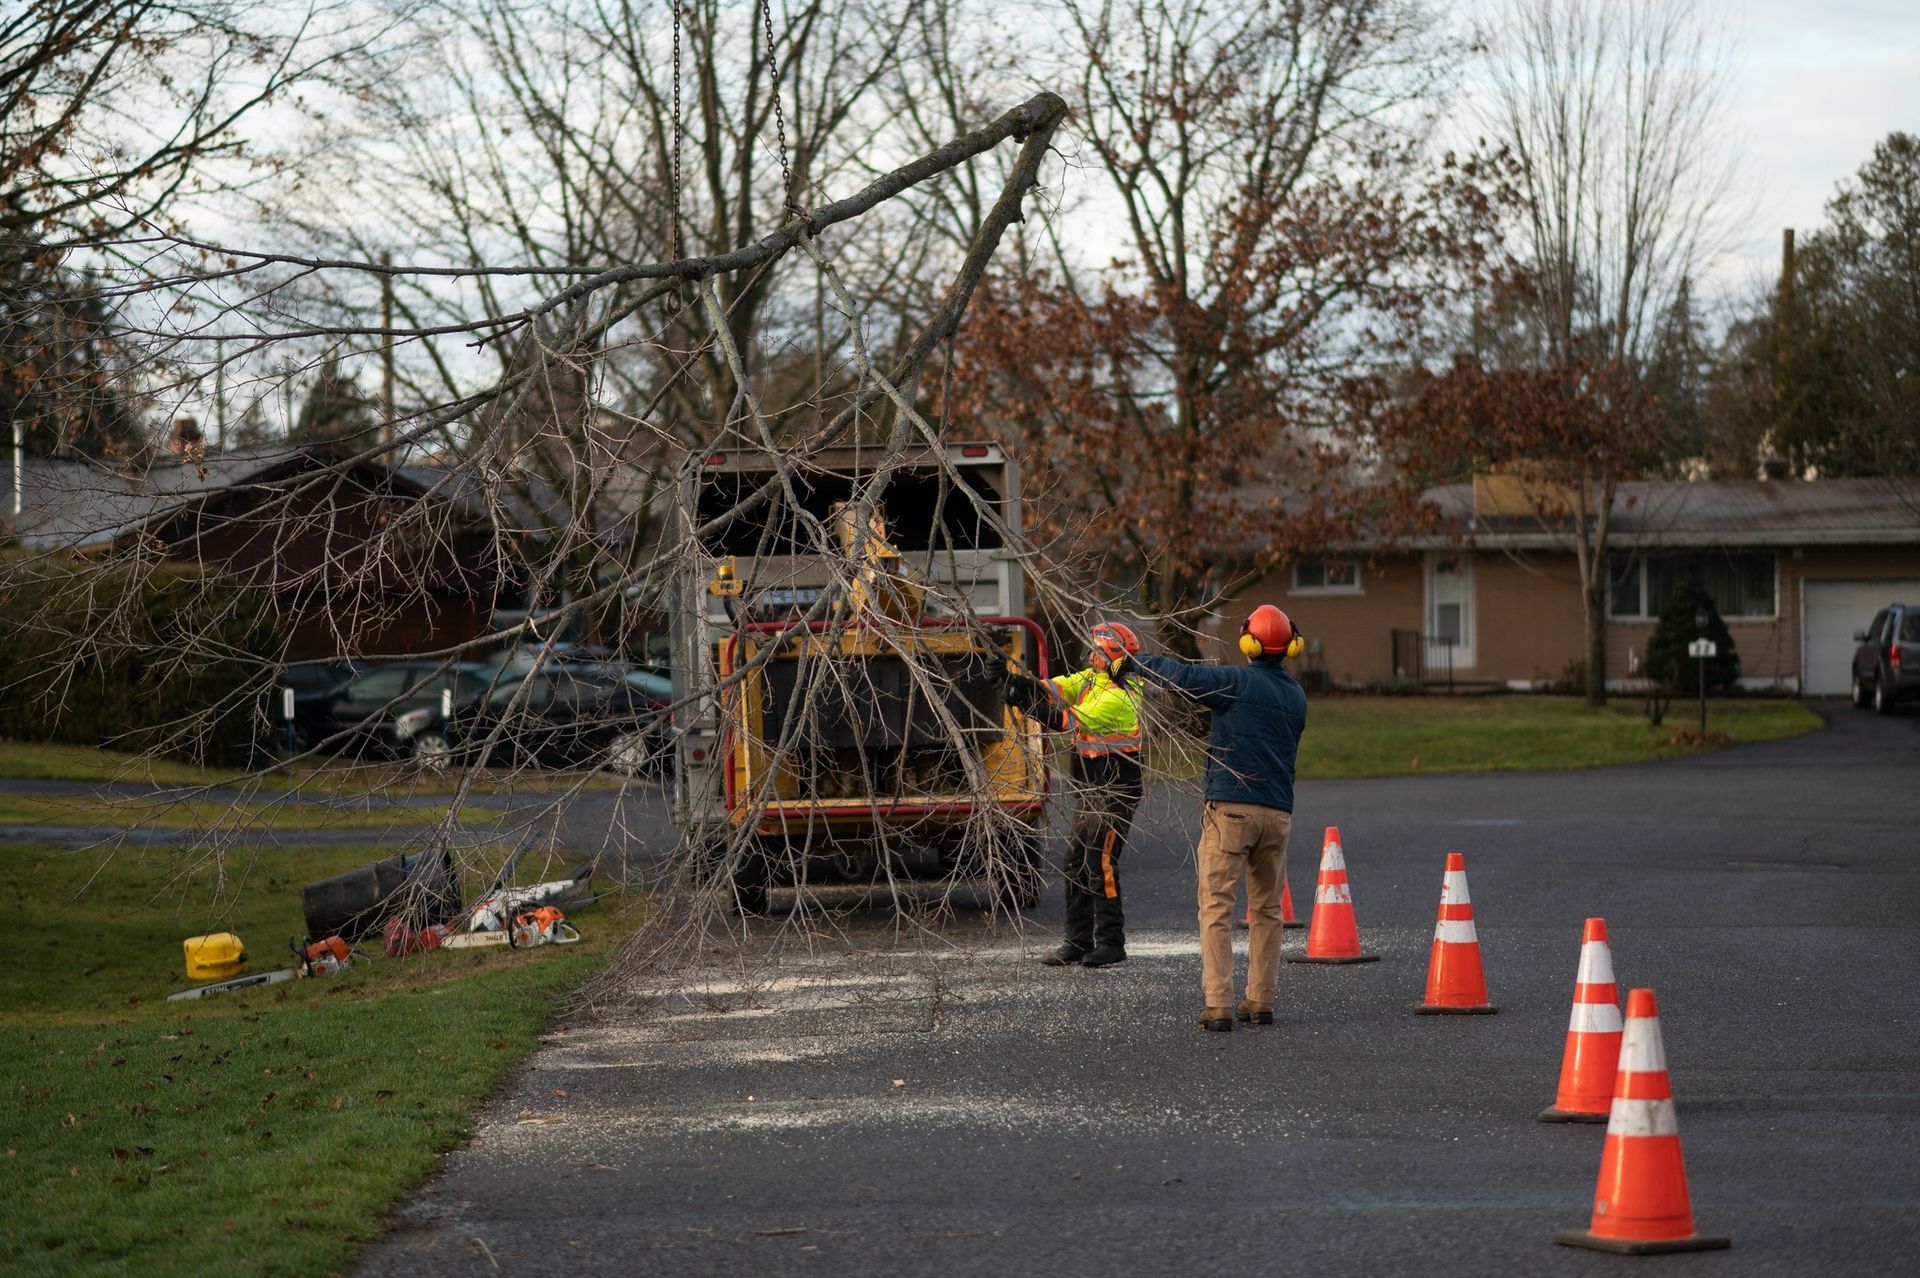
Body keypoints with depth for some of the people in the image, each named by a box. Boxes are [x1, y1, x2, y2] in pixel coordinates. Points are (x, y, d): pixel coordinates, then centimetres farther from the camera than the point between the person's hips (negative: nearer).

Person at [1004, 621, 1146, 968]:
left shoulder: (1119, 698, -19)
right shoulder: (1092, 678, 9)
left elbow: (1075, 721, -24)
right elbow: (1061, 689, 1)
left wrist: (1032, 705, -25)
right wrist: (1029, 686, -18)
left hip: (1116, 792, -10)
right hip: (1092, 790, 10)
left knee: (1100, 862, -12)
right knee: (1076, 861, 10)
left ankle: (1112, 943, -8)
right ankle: (1078, 942, 15)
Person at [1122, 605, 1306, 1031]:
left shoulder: (1236, 682, -8)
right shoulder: (1295, 696, 11)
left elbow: (1180, 676, -13)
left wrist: (1135, 661, 5)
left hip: (1231, 808, -5)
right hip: (1277, 812, 5)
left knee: (1216, 907, -4)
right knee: (1266, 909, 15)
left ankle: (1217, 1006, -11)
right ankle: (1259, 1001, 16)